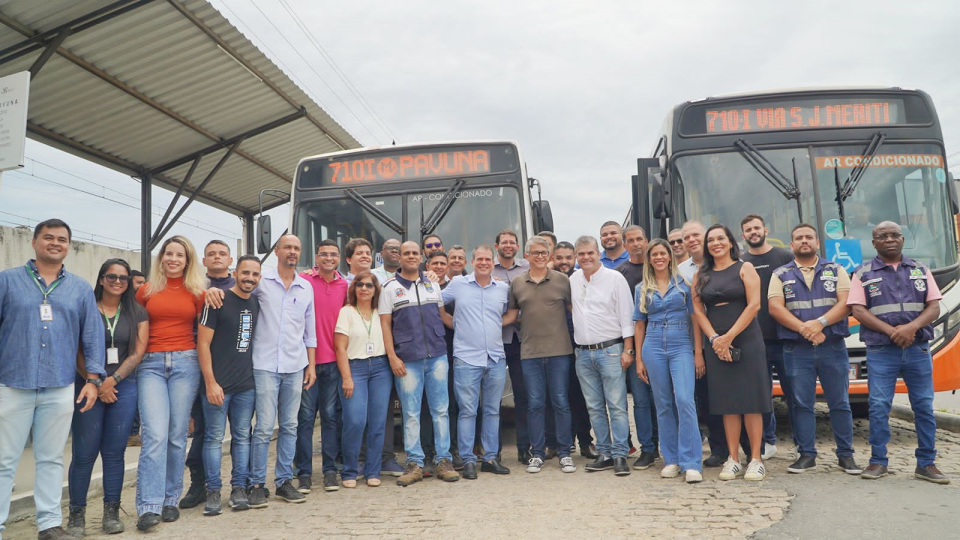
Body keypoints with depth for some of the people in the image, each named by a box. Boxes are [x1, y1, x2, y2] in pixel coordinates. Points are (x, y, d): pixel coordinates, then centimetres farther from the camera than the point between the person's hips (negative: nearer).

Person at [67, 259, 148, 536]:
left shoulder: (137, 312, 8)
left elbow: (138, 352, 2)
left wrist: (112, 380, -9)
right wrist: (97, 385, -9)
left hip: (124, 386, 2)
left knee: (114, 451, 4)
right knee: (84, 453, -1)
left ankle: (112, 512, 12)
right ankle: (77, 514, 11)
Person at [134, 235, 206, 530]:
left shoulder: (197, 292, 6)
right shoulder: (147, 290, 8)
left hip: (185, 363, 0)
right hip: (151, 364, 0)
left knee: (177, 435, 4)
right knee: (155, 434, -12)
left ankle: (170, 501, 17)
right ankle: (149, 507, -8)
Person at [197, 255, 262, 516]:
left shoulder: (256, 303, 9)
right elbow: (203, 343, -10)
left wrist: (256, 376, 12)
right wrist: (211, 383, -14)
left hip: (246, 385, 5)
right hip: (218, 384, -5)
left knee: (242, 436, 10)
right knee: (214, 437, 2)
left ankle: (239, 487, 19)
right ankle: (213, 491, 14)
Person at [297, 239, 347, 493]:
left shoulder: (346, 284, 8)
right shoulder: (303, 280, -1)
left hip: (334, 358, 3)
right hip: (307, 358, -2)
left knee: (331, 415, 8)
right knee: (305, 415, 2)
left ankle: (330, 470, 18)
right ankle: (304, 472, 12)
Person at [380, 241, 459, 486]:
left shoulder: (432, 284, 12)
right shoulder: (390, 288, 3)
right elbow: (385, 324, 0)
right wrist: (392, 357, -7)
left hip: (437, 356, 3)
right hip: (407, 360, -2)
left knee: (441, 410, 5)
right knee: (411, 414, 2)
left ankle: (443, 460, 14)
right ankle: (414, 463, 12)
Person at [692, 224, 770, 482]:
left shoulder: (745, 268, 2)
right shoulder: (701, 276, 11)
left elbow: (753, 305, -6)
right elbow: (698, 310, 6)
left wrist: (729, 337, -11)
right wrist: (714, 338, -8)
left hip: (747, 342, -3)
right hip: (716, 345, 3)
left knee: (751, 401, -1)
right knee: (727, 402, 5)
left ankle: (756, 459, 6)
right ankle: (733, 459, 11)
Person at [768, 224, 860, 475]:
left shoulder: (836, 270, 11)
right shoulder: (781, 274, 9)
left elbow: (846, 303, -2)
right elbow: (775, 307, -3)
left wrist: (820, 323, -17)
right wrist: (804, 328, -16)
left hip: (833, 348, 1)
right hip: (797, 349, 0)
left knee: (840, 403, 5)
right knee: (801, 403, 3)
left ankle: (846, 455, 17)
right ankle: (806, 455, 12)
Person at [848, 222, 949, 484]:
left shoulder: (920, 270, 12)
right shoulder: (863, 273, 5)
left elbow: (934, 307, 5)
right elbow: (858, 310, -4)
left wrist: (912, 327, -14)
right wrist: (891, 331, -15)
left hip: (918, 349, 2)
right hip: (880, 351, -2)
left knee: (924, 406, 5)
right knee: (879, 406, -3)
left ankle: (926, 463, 16)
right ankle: (878, 461, 7)